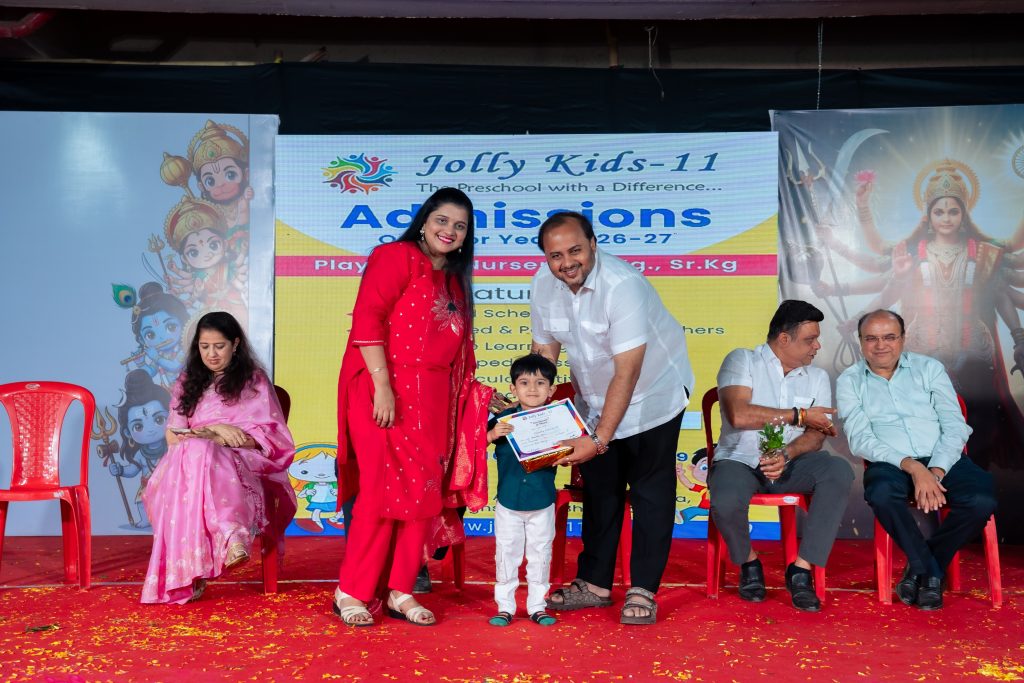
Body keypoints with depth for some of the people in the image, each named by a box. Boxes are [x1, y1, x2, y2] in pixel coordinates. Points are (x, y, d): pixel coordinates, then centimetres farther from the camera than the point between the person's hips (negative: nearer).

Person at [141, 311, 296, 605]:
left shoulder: (254, 380, 15)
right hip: (191, 462, 3)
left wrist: (211, 437, -10)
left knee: (196, 452, -38)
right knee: (190, 451, -37)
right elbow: (173, 437, 12)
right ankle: (229, 536, -51)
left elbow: (270, 438, 4)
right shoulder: (187, 383, 23)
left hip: (244, 466, -2)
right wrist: (214, 430, -8)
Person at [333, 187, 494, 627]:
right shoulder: (395, 257, -3)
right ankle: (351, 593, 6)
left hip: (434, 399, 7)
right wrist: (382, 386, -20)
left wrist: (479, 392, 14)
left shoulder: (454, 280, 21)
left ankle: (400, 592, 16)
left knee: (426, 493, 5)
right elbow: (366, 319, -14)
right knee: (384, 489, -8)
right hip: (386, 391, -7)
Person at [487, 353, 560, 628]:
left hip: (542, 504, 0)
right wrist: (492, 434, -27)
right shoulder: (503, 419, -7)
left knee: (540, 554, 11)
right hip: (508, 502, 0)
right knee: (506, 554, 9)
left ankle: (537, 605, 24)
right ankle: (505, 606, 21)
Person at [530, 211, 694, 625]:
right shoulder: (544, 284, -12)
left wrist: (600, 439, -35)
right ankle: (594, 584, 21)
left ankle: (642, 591, 8)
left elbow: (627, 373, -33)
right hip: (595, 397, 6)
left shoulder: (622, 285, -32)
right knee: (599, 489, 11)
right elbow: (545, 349, 0)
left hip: (653, 392, -6)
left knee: (650, 491, -1)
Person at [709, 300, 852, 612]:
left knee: (839, 471, -26)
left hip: (789, 463, 4)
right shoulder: (742, 360, -3)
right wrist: (800, 415, -11)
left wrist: (786, 454, -22)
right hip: (739, 461, -4)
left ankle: (801, 570, -16)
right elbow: (738, 415, -19)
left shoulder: (817, 377, 12)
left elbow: (817, 434, 0)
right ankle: (748, 563, 1)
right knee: (726, 503, -36)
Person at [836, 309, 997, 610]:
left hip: (942, 460, 2)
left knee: (982, 500, -27)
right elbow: (860, 439, -6)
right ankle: (930, 571, -11)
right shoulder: (849, 381, 7)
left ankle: (920, 568, -3)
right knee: (881, 494, -36)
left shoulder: (929, 368, 10)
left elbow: (955, 426, 2)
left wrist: (936, 472, -14)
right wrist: (911, 466, -19)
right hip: (890, 463, -2)